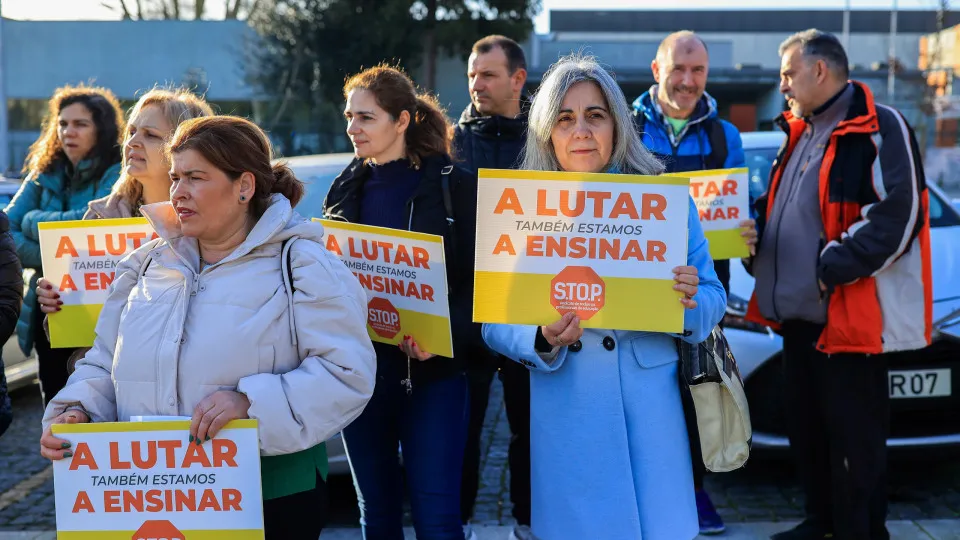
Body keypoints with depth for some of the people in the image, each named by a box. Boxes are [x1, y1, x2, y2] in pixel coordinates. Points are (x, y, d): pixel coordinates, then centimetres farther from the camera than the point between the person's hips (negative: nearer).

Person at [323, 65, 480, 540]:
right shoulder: (346, 189, 10)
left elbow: (480, 278, -6)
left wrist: (448, 334, -23)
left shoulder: (454, 186, -4)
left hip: (431, 372, -4)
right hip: (360, 369, 4)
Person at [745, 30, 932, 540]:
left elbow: (897, 216, -18)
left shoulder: (880, 128, -10)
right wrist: (754, 238, 8)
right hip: (797, 312, 9)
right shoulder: (800, 133, 18)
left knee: (852, 436, -1)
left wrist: (832, 270, -20)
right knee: (805, 427, 16)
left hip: (849, 316, -9)